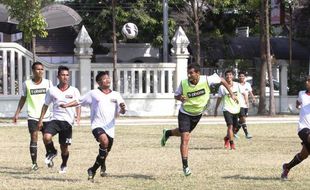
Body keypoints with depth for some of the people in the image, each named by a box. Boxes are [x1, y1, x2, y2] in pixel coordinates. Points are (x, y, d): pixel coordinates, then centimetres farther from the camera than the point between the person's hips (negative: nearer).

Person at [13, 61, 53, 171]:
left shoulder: (48, 83, 3)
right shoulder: (27, 84, 2)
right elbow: (23, 99, 10)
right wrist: (17, 113, 7)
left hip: (46, 116, 1)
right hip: (32, 116, -1)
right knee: (34, 138, -10)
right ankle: (34, 163, -8)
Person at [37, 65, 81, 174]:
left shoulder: (74, 91, 4)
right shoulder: (52, 91, 6)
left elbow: (78, 105, 7)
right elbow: (46, 105, 15)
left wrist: (78, 117, -11)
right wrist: (41, 120, 12)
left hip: (67, 121, 0)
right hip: (55, 119, 0)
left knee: (64, 147, 4)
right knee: (46, 137, -27)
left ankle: (64, 165, 32)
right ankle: (51, 152, 4)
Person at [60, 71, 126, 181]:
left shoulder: (116, 95, 11)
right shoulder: (93, 94, 7)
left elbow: (122, 112, 8)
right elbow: (79, 102, 12)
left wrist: (122, 108, -15)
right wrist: (66, 105, -1)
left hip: (110, 127, 4)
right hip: (97, 125, -4)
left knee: (105, 152, 6)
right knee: (104, 141, -31)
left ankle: (93, 170, 26)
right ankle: (102, 165, -16)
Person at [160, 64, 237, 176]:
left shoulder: (206, 80, -24)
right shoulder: (183, 83, -23)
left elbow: (221, 80, -7)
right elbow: (176, 95, -5)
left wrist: (231, 93, -6)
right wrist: (180, 98, -29)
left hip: (198, 114, 3)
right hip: (185, 113, -3)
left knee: (184, 133, 24)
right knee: (185, 139, -14)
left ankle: (167, 133, 56)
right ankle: (185, 166, -6)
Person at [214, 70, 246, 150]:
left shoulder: (237, 85, 0)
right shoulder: (222, 87, -4)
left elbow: (243, 93, 10)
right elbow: (219, 99, 5)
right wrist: (215, 109, 8)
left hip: (236, 109, 3)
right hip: (227, 109, -3)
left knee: (233, 127, 14)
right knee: (230, 125, -19)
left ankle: (227, 138, 41)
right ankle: (232, 143, -17)